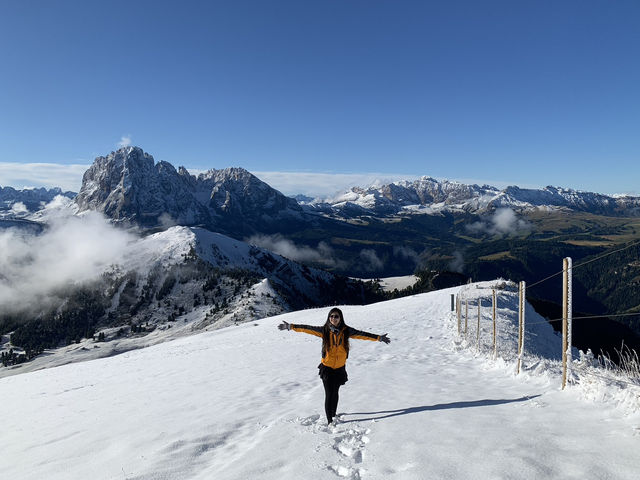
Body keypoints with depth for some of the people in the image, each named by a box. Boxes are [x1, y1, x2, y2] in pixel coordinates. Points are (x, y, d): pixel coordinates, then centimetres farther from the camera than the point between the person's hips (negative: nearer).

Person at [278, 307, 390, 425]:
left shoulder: (346, 331, -4)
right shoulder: (324, 330, -7)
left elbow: (361, 334, -1)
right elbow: (307, 329, -7)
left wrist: (378, 338, 0)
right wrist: (291, 326, -11)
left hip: (340, 368, 2)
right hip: (327, 368, -2)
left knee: (335, 393, 15)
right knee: (329, 395, -3)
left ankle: (334, 415, 35)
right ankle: (329, 420, 10)